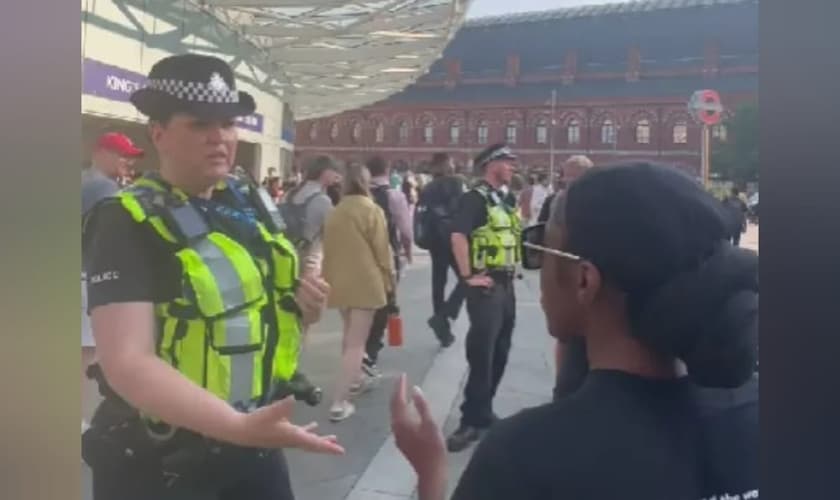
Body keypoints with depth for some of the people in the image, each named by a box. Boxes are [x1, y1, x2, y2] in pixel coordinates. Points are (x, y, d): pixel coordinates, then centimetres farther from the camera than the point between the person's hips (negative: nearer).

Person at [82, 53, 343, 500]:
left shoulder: (249, 203, 3)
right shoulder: (126, 223, -15)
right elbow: (127, 362, -24)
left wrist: (302, 306, -5)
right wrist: (238, 425, -33)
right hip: (160, 463, -5)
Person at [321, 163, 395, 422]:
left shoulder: (334, 213, 7)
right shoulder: (372, 210, -9)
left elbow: (328, 249, 12)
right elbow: (382, 251, -8)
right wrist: (389, 282, 2)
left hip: (339, 281, 6)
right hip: (365, 282, -6)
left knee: (350, 334, 24)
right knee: (357, 341, -3)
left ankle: (355, 379, 39)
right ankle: (339, 403, -7)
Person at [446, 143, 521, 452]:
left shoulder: (504, 200, 14)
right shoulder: (475, 198, -12)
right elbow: (458, 236, -24)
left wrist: (512, 271, 15)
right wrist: (468, 276, -23)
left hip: (507, 285, 9)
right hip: (486, 286, -9)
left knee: (499, 354, 15)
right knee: (481, 354, -7)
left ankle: (483, 412, 28)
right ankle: (472, 420, 2)